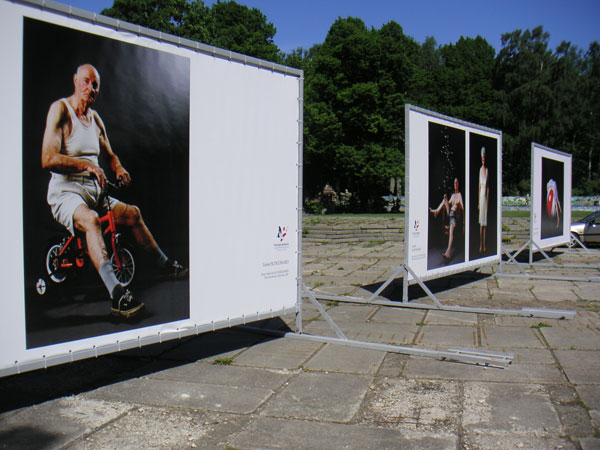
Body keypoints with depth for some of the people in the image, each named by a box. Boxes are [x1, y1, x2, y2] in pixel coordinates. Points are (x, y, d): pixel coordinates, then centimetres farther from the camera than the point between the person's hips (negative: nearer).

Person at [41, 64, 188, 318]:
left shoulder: (95, 118, 14)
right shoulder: (60, 109, -10)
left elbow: (109, 155, 25)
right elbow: (48, 159, -21)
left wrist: (119, 168, 2)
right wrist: (87, 165, -31)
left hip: (93, 191, 8)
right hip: (64, 192, -8)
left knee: (132, 213, 11)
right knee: (90, 219, -36)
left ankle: (165, 265, 31)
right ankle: (117, 294, -51)